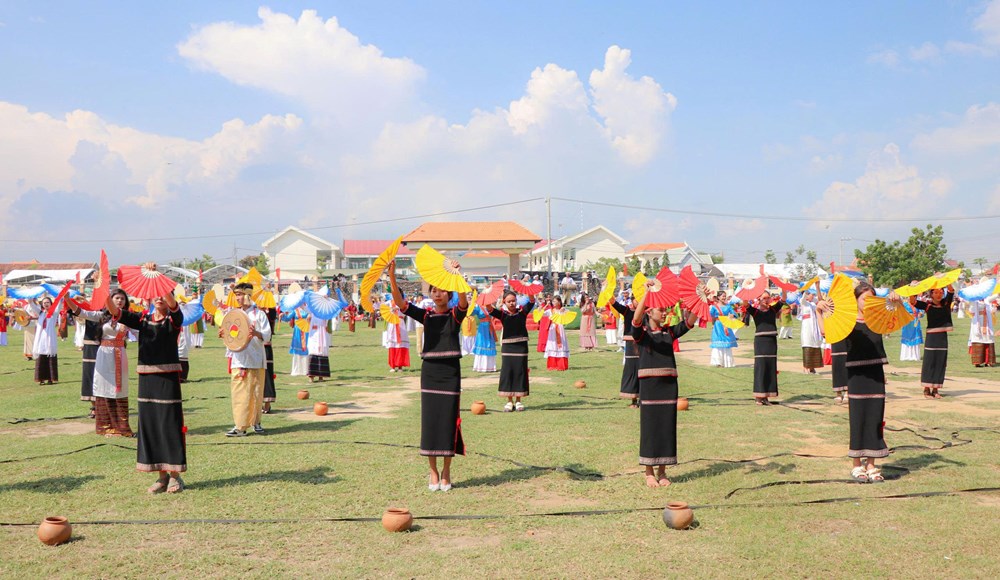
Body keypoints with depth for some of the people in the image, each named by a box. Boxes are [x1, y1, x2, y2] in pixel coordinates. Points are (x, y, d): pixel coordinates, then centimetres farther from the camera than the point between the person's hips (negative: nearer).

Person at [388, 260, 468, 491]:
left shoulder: (455, 315, 0)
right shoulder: (425, 316, 5)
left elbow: (463, 301, -23)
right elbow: (400, 302, -7)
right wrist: (391, 274, -20)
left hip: (450, 372, -2)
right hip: (429, 371, 2)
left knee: (448, 419, 0)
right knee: (429, 419, 2)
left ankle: (446, 471, 13)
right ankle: (433, 471, 13)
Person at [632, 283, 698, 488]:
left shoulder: (669, 332, 11)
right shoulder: (641, 332, -2)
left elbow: (690, 322, 1)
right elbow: (636, 318, -22)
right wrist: (647, 292, -29)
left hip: (669, 384, 4)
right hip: (649, 384, -4)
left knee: (667, 426, 7)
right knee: (649, 426, 0)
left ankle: (662, 471, 18)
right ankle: (649, 473, 10)